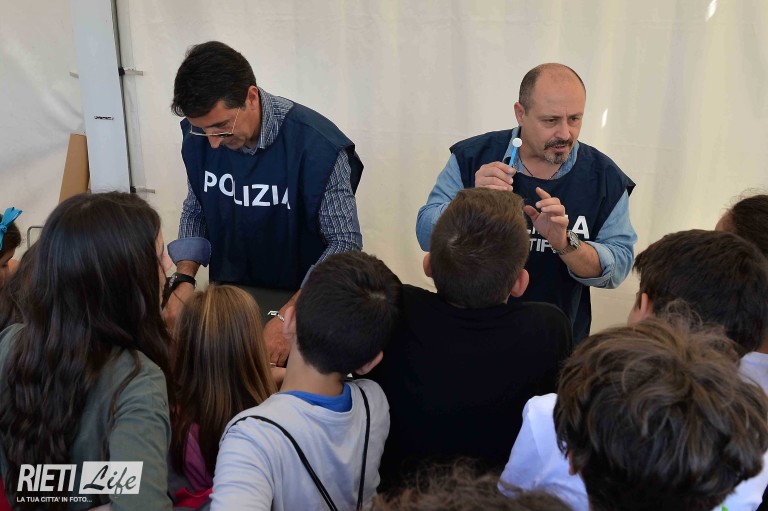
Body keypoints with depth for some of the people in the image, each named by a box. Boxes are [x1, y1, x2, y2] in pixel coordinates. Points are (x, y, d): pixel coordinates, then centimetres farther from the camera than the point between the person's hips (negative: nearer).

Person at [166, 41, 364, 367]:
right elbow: (195, 212, 8)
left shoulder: (316, 144, -22)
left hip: (300, 300, -4)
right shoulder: (199, 134, -5)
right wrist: (184, 279, -9)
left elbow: (346, 243, -20)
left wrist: (288, 318, -29)